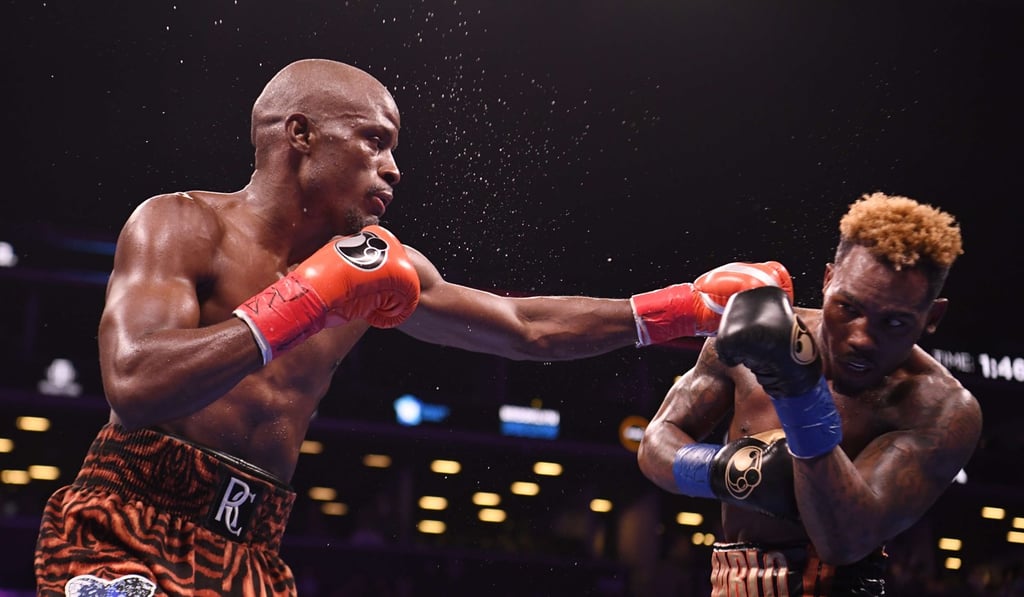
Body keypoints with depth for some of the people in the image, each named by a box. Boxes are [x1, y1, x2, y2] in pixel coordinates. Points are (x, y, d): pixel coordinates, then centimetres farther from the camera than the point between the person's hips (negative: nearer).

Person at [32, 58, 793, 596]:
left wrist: (689, 305, 17)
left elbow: (527, 327, 20)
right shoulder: (180, 226, -7)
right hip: (127, 529, -6)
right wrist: (307, 300, -21)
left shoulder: (374, 261, 10)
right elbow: (134, 386, -23)